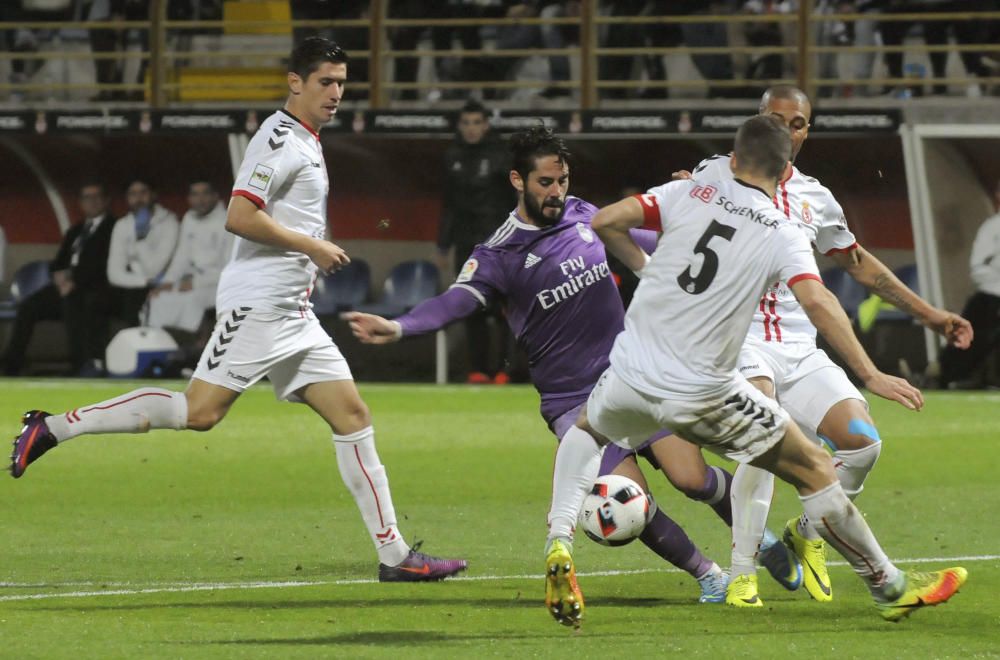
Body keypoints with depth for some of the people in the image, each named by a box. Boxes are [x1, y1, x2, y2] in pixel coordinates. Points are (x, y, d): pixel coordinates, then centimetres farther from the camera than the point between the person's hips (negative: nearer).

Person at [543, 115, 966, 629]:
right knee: (813, 470, 11)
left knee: (586, 429, 36)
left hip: (630, 374, 2)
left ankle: (559, 542, 12)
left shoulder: (689, 194, 3)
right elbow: (816, 302, -18)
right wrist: (870, 376, -17)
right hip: (702, 392, -2)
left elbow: (604, 222, -4)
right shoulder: (783, 236, -2)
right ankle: (891, 589, 16)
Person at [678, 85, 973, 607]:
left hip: (800, 352, 5)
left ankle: (807, 533, 16)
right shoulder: (719, 176, 3)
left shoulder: (815, 198, 16)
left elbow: (860, 264, 27)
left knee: (861, 441, -11)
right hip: (738, 342, -5)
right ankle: (743, 573, -18)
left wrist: (928, 314, 27)